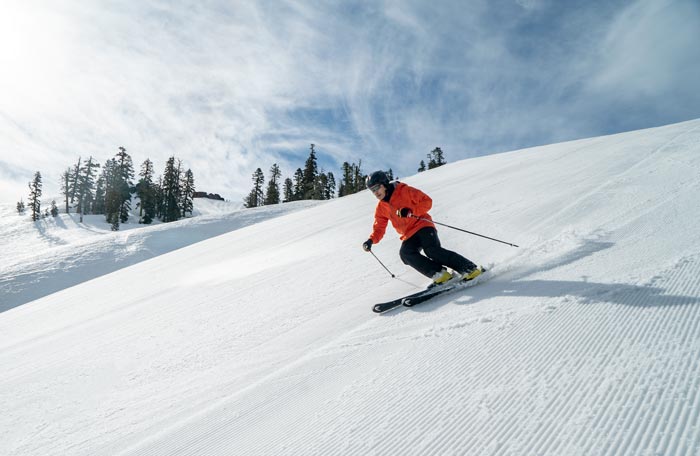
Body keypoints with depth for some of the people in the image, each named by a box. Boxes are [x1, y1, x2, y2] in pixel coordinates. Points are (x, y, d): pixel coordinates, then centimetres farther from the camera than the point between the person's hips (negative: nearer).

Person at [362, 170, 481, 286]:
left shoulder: (404, 191, -5)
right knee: (406, 253, -25)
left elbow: (427, 201, -7)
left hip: (422, 225, -5)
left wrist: (411, 211, -22)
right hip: (409, 235, 5)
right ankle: (439, 273, -24)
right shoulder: (381, 208, 10)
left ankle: (470, 269, -19)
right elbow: (379, 228, 11)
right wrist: (371, 240, -9)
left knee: (432, 250, -27)